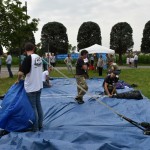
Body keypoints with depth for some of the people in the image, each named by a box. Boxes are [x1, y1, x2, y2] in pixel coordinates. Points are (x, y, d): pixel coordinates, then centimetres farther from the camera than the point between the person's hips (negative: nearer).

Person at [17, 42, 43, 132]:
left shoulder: (28, 58, -18)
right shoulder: (39, 57, 4)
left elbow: (21, 72, -25)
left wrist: (18, 79, -4)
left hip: (31, 87, -7)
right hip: (39, 85, 7)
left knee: (33, 107, 3)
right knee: (38, 105, 17)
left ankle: (35, 128, 13)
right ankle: (40, 124, 27)